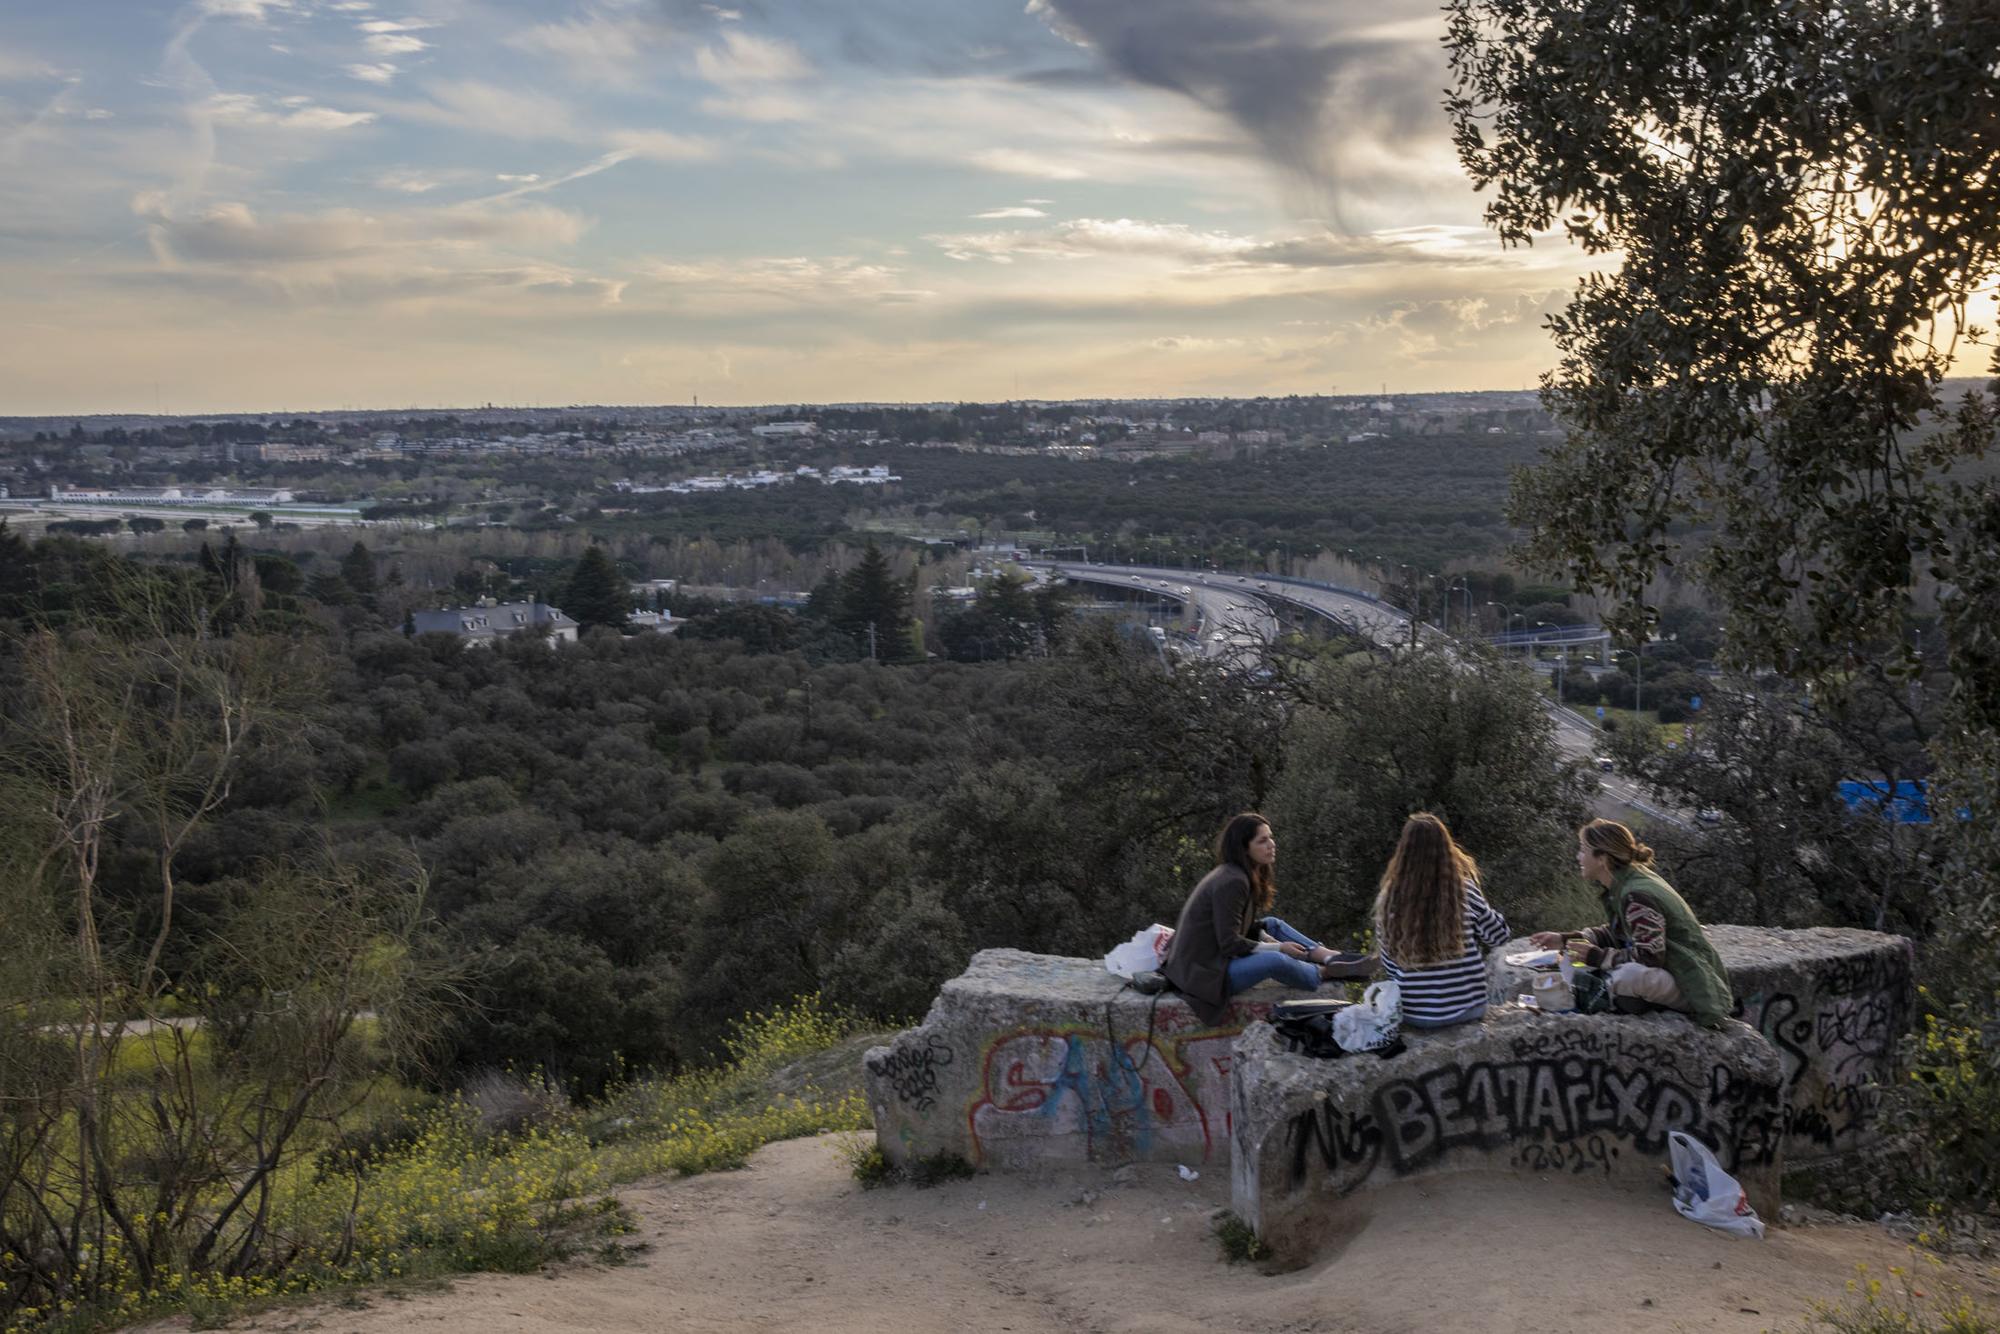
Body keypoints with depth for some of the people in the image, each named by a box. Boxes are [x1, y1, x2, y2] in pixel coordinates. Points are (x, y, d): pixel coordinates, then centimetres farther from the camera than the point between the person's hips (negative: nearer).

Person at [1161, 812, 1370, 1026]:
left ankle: (1330, 957, 1)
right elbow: (1230, 943, -22)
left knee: (1273, 924, 14)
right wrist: (1278, 948, -13)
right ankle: (1325, 973, -1)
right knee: (1275, 960, -27)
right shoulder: (1232, 882, -21)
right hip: (1202, 974, -11)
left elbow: (1244, 926, 17)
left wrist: (1270, 940, 0)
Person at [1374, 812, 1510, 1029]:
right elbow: (1497, 935, 1)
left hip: (1414, 1015, 1)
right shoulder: (1464, 891, -16)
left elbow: (1390, 966, -2)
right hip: (1466, 1009, -1)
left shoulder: (1389, 898, -13)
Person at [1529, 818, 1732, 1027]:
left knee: (1629, 976, -37)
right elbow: (1614, 934, 18)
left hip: (1689, 985, -10)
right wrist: (1565, 940, 8)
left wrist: (1596, 956, -20)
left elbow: (1649, 957, -27)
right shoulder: (1621, 885, 5)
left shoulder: (1637, 896, -25)